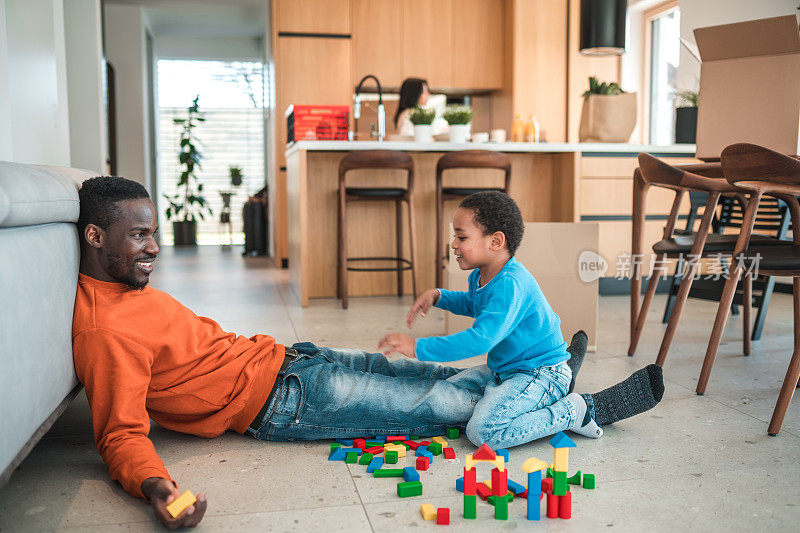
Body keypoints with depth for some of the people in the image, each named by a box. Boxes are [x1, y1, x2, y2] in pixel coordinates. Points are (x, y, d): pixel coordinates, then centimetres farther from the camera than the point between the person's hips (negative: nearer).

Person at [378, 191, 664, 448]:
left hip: (541, 373, -11)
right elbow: (474, 304, 32)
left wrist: (419, 347, -35)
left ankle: (576, 412, -11)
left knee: (484, 431, -28)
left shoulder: (510, 284, -27)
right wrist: (439, 296, 14)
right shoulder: (480, 276, 6)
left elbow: (480, 340, -38)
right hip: (505, 369, 11)